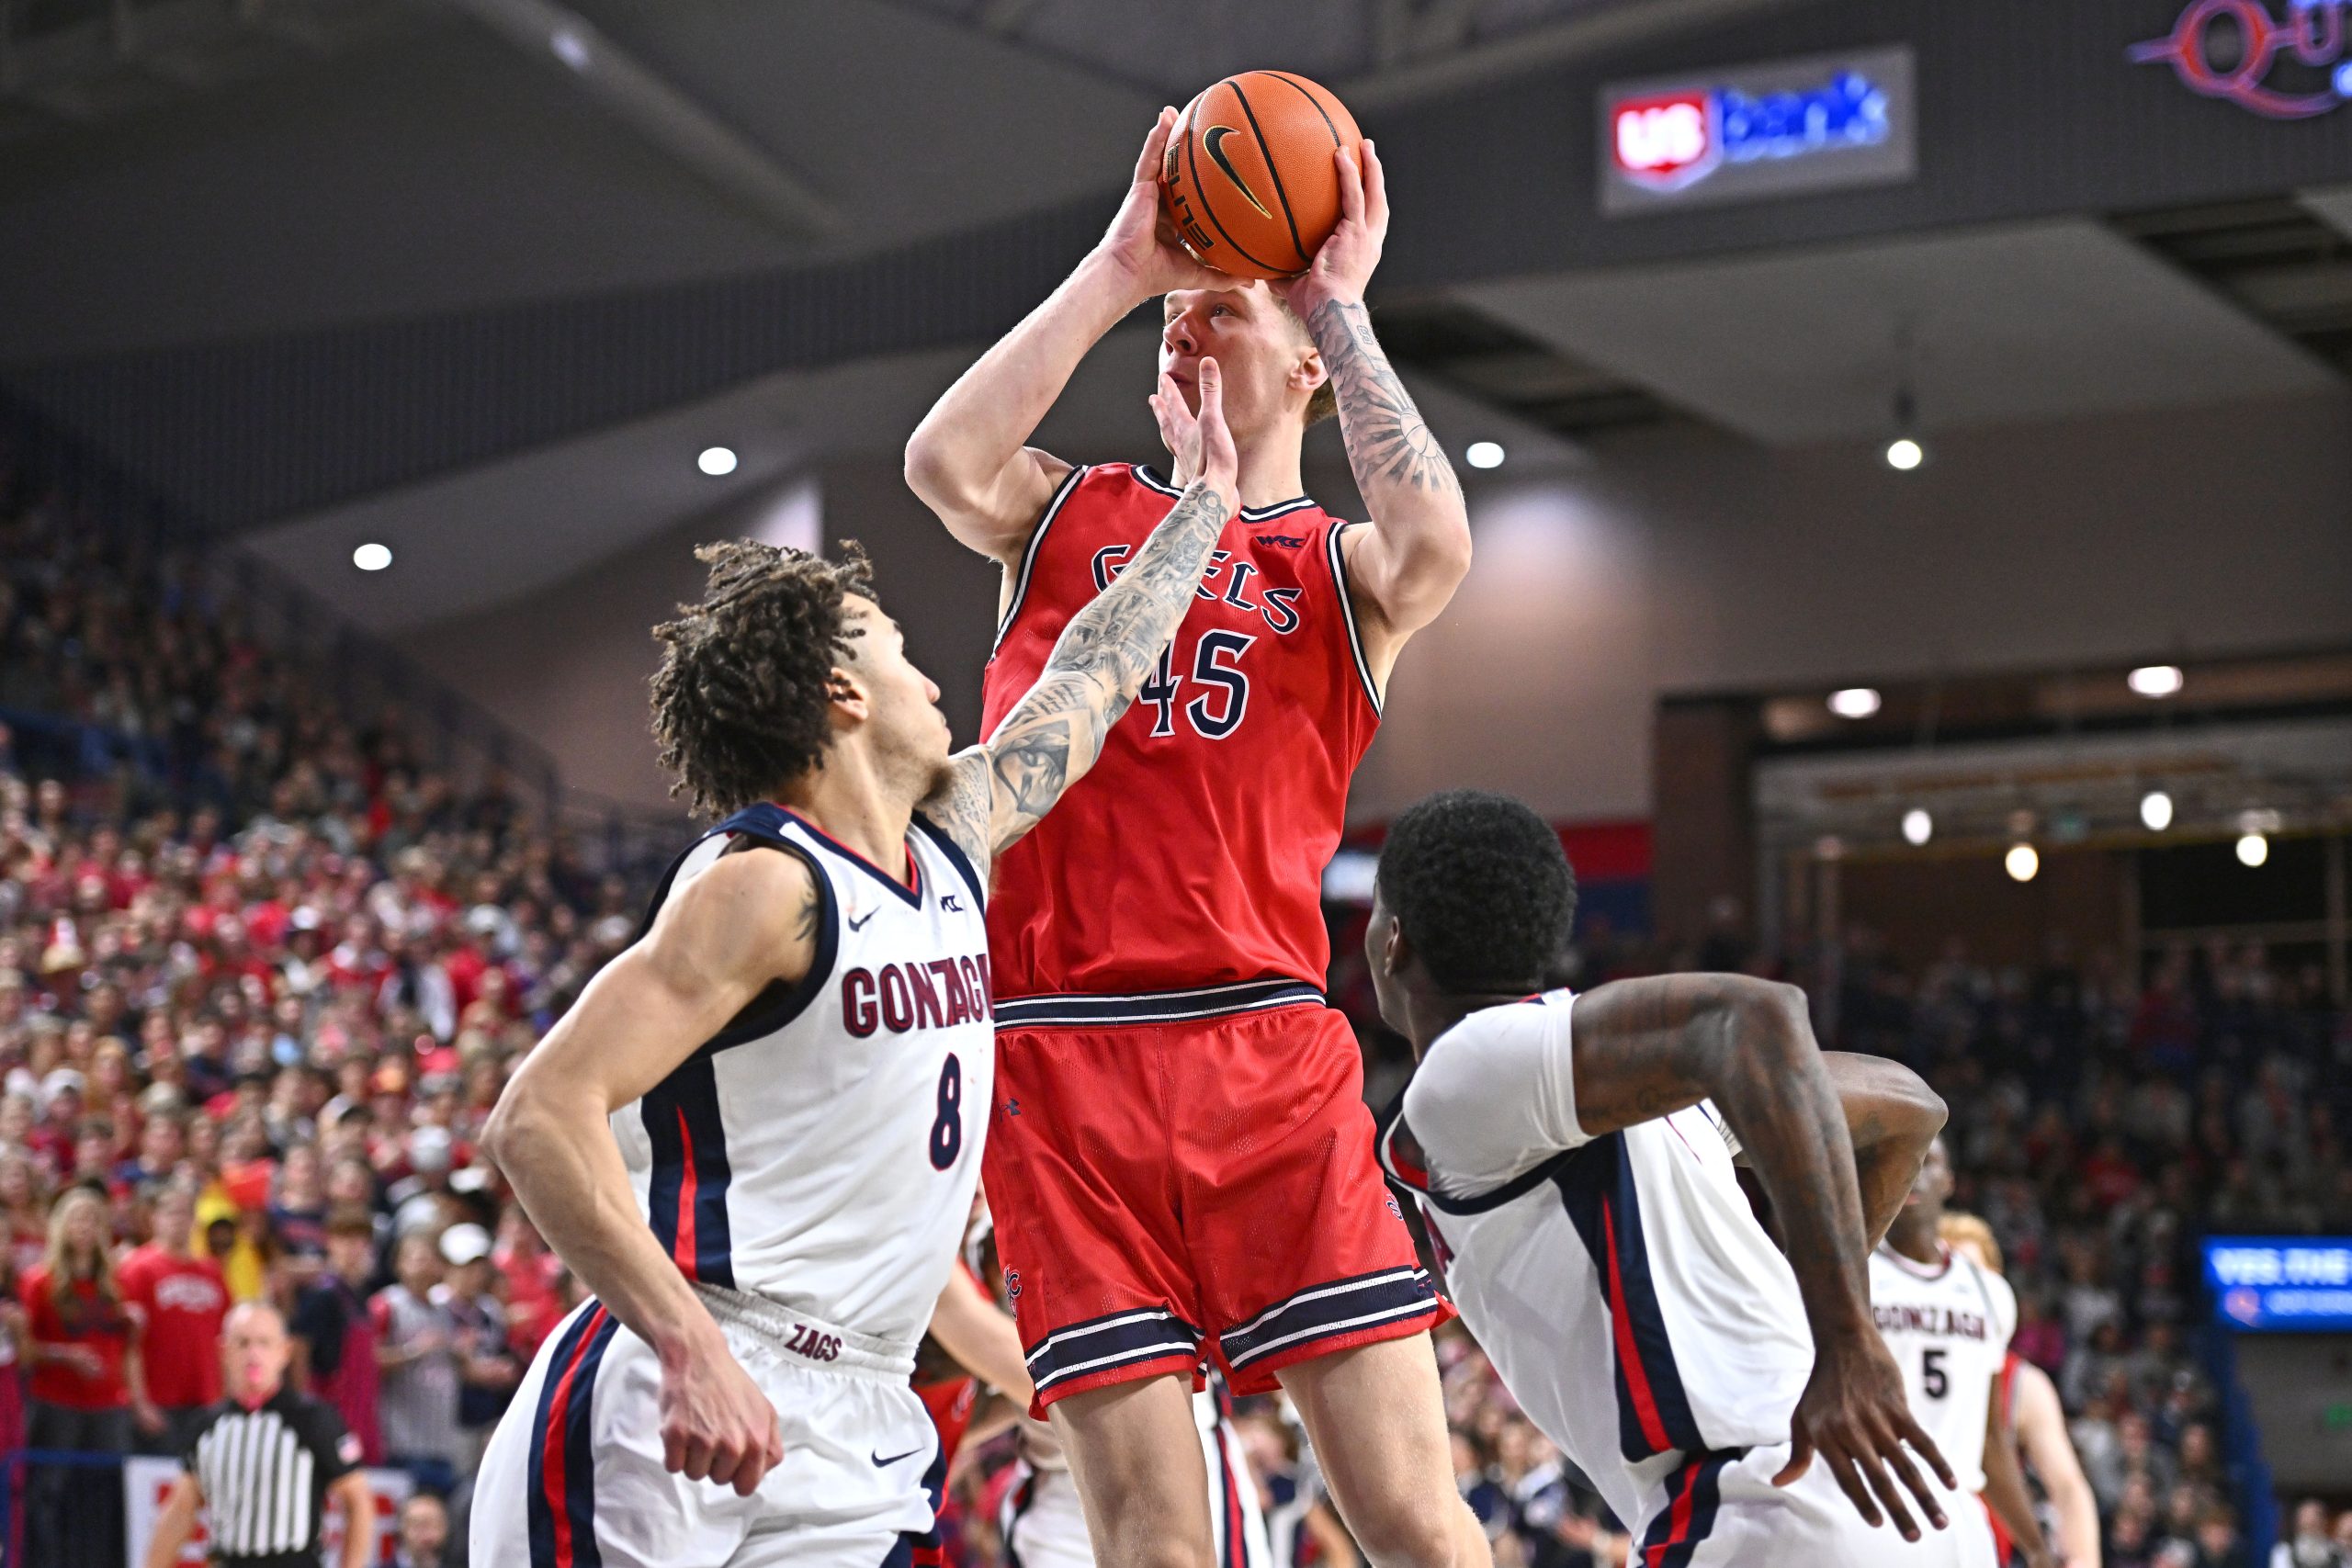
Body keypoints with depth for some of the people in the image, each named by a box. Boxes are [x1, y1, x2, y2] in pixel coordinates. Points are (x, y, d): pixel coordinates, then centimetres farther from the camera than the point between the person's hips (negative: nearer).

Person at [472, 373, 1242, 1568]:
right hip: (673, 1412, -8)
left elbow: (1093, 679, 31)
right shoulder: (764, 885, -12)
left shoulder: (951, 842, 14)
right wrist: (690, 1349, -30)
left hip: (851, 1433, 8)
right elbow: (538, 1116, -21)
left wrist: (1207, 492, 40)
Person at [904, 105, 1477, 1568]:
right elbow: (945, 463, -7)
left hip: (1268, 1059, -1)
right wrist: (1115, 270, -4)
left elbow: (1433, 546, -15)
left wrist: (1341, 305, -6)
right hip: (1057, 1062, 1)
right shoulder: (1067, 514, 15)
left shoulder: (1339, 569, 10)